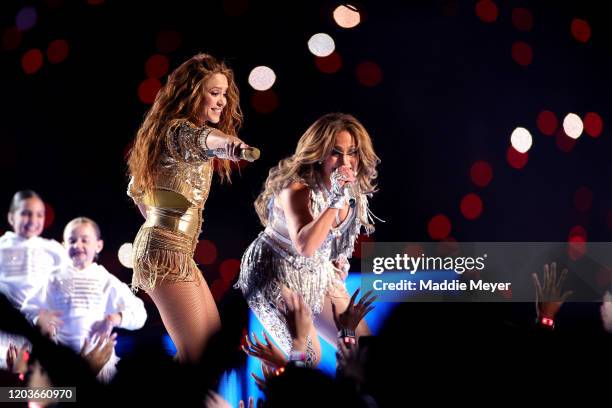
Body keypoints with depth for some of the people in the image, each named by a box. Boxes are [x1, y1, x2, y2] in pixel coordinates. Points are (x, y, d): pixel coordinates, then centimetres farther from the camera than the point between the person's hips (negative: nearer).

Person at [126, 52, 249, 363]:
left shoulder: (172, 129, 19)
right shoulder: (178, 130, -12)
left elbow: (136, 189, 27)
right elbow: (201, 138, -40)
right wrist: (228, 143, -61)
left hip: (176, 249, 10)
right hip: (168, 250, -10)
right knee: (199, 357, -12)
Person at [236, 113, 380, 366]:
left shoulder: (354, 187, -9)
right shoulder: (297, 188, -30)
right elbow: (305, 246, -45)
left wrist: (339, 257, 7)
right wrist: (336, 200, -46)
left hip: (319, 273, 7)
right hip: (276, 274, -7)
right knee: (308, 357, -18)